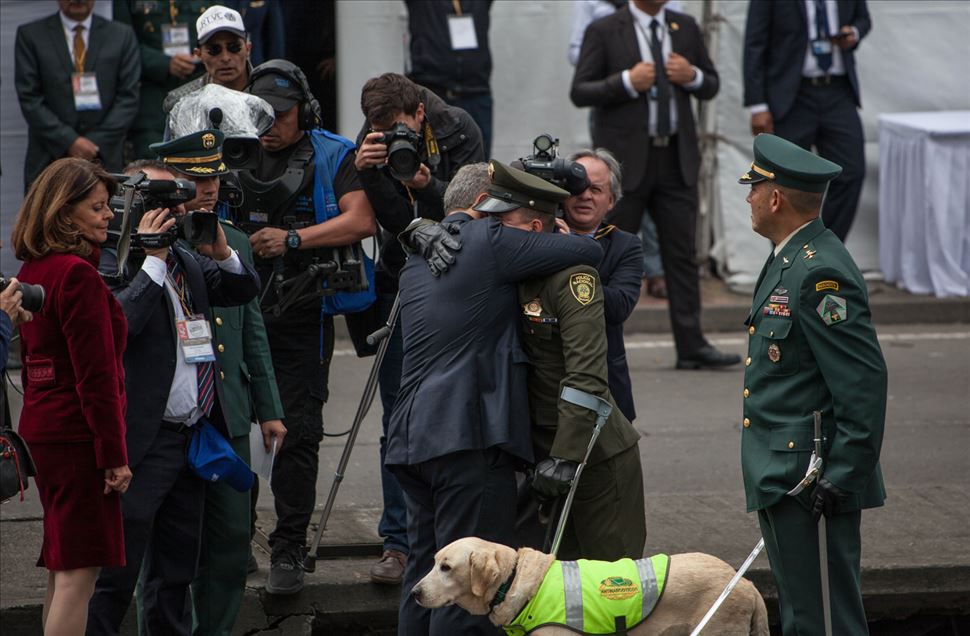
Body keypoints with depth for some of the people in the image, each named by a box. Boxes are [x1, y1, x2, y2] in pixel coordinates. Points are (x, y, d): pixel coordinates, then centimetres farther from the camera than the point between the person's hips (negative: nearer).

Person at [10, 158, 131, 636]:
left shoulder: (32, 271, 13)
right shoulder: (78, 275, -16)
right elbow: (96, 375, -18)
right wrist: (114, 454, -16)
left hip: (41, 428, 10)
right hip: (78, 433, -10)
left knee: (62, 570, 14)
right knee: (79, 572, -8)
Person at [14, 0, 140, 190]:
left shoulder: (122, 36, 9)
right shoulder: (30, 35, 5)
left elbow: (128, 98, 4)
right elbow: (29, 99, -1)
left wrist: (96, 143, -8)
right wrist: (69, 142, -11)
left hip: (105, 158, 1)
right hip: (49, 158, -1)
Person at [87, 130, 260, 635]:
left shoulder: (187, 258, 14)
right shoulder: (111, 261, -11)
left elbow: (245, 290, 19)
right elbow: (119, 322, -27)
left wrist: (220, 251, 1)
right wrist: (154, 258, -22)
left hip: (194, 438, 8)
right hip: (144, 442, -8)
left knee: (176, 572, 16)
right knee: (115, 573, -5)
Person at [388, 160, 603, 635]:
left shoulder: (418, 255, 20)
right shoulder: (489, 241, -5)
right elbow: (587, 252, -3)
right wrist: (564, 239, 18)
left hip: (412, 436, 9)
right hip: (470, 435, -9)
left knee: (424, 571, 13)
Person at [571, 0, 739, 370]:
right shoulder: (604, 31, -2)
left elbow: (711, 86, 17)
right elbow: (579, 92, -6)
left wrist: (692, 76, -6)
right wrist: (627, 83, -19)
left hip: (677, 159, 4)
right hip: (626, 158, -4)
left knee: (682, 252, 1)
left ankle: (691, 346, 1)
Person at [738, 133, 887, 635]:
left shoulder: (822, 273, -19)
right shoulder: (789, 261, 14)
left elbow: (865, 383, -23)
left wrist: (842, 477, -23)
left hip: (812, 483, -11)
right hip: (781, 480, 11)